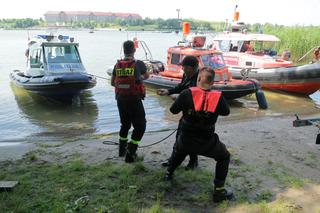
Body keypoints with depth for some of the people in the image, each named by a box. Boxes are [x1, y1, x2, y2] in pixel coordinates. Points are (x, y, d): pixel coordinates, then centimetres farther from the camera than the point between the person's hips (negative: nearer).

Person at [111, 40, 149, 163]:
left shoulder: (117, 65, 2)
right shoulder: (139, 64, -7)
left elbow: (112, 82, 13)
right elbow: (147, 76, 13)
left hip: (120, 100, 5)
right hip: (134, 101, -5)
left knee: (125, 124, 24)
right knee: (140, 126, 7)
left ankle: (122, 149, 35)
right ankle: (130, 154, 2)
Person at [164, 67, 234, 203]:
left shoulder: (187, 94, -15)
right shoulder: (218, 97, -14)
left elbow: (173, 110, -1)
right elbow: (226, 112, 6)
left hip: (186, 140, 2)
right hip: (207, 143, -2)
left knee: (178, 151, 35)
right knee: (224, 157, 22)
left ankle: (168, 174, 50)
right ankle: (219, 191, 18)